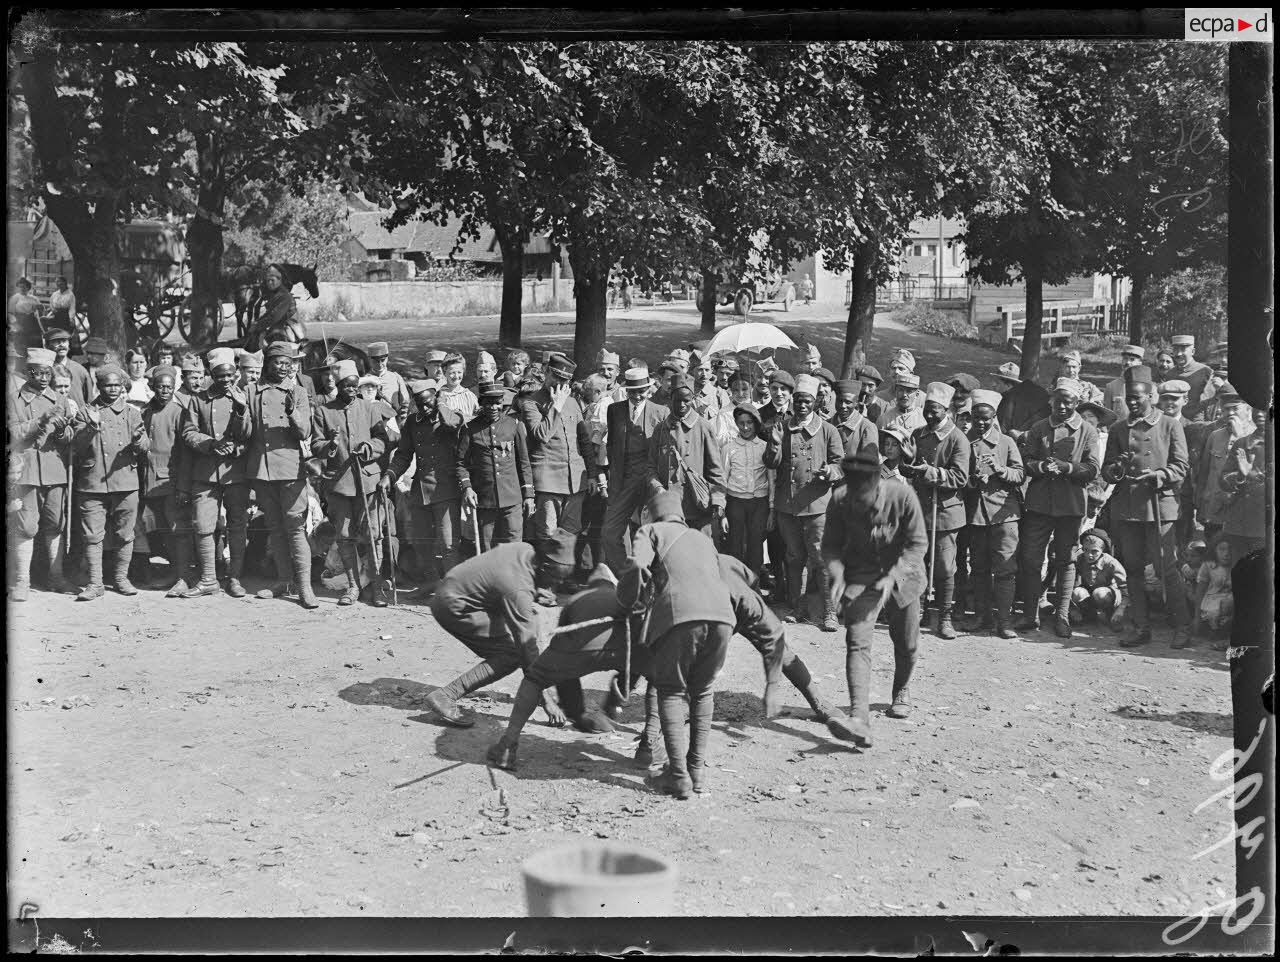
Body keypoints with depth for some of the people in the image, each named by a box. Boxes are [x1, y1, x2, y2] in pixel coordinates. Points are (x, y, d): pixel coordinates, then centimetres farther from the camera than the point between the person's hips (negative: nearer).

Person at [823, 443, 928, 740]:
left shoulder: (903, 496, -24)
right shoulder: (840, 500, -18)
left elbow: (917, 543, -16)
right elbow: (830, 545, -7)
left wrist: (893, 577, -28)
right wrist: (836, 574, -25)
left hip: (902, 574, 0)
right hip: (860, 578, 0)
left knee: (906, 643, 12)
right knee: (857, 642, -17)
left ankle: (901, 693, 43)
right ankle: (859, 716, -25)